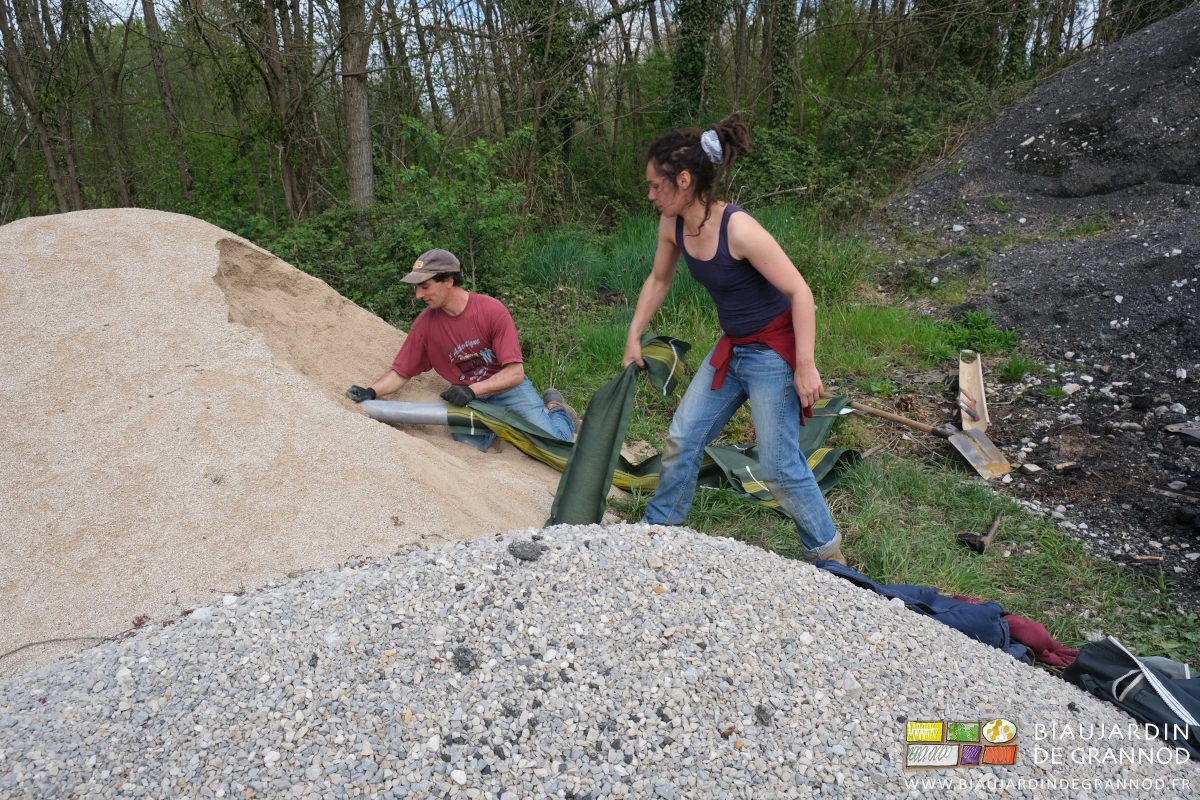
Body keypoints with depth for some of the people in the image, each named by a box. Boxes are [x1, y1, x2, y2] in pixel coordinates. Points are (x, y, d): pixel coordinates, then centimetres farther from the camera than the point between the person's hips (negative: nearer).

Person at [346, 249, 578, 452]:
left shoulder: (493, 310, -19)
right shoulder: (425, 323, -9)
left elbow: (515, 373, -21)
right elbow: (400, 373, -2)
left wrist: (472, 390, -33)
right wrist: (371, 392, -21)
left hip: (508, 388, -3)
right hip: (469, 397, 3)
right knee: (469, 443, -26)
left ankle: (555, 410, 20)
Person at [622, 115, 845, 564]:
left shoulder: (738, 229, -27)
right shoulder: (672, 226, -5)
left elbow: (799, 292, -23)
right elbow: (659, 281, 13)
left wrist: (805, 367, -22)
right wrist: (634, 337, 12)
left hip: (773, 353, -7)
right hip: (731, 349, 8)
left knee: (779, 465, -3)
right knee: (682, 439, 10)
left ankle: (827, 553, 19)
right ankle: (660, 527, 28)